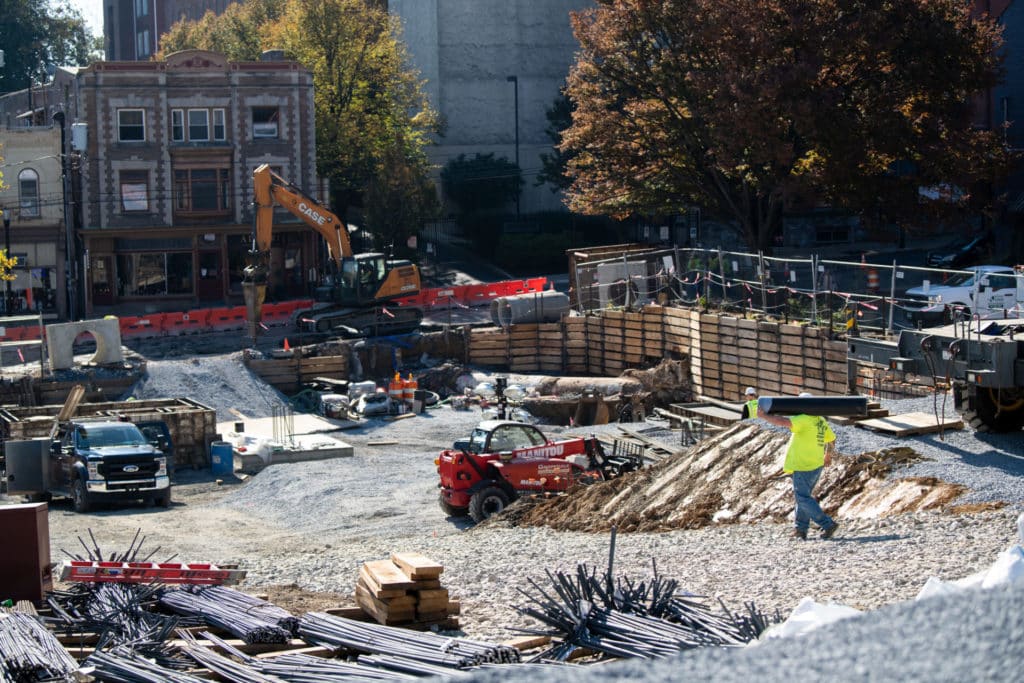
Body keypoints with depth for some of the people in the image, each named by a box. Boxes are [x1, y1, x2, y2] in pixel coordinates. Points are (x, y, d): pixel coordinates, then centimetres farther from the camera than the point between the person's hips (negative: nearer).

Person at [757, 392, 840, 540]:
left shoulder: (804, 420, -19)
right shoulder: (820, 421, 7)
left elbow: (783, 421, -32)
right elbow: (832, 439, 20)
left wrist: (763, 416, -22)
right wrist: (828, 455, 36)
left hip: (803, 467, -9)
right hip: (816, 465, 9)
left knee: (803, 498, -3)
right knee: (803, 496, 17)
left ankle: (828, 524, -9)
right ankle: (801, 529, 16)